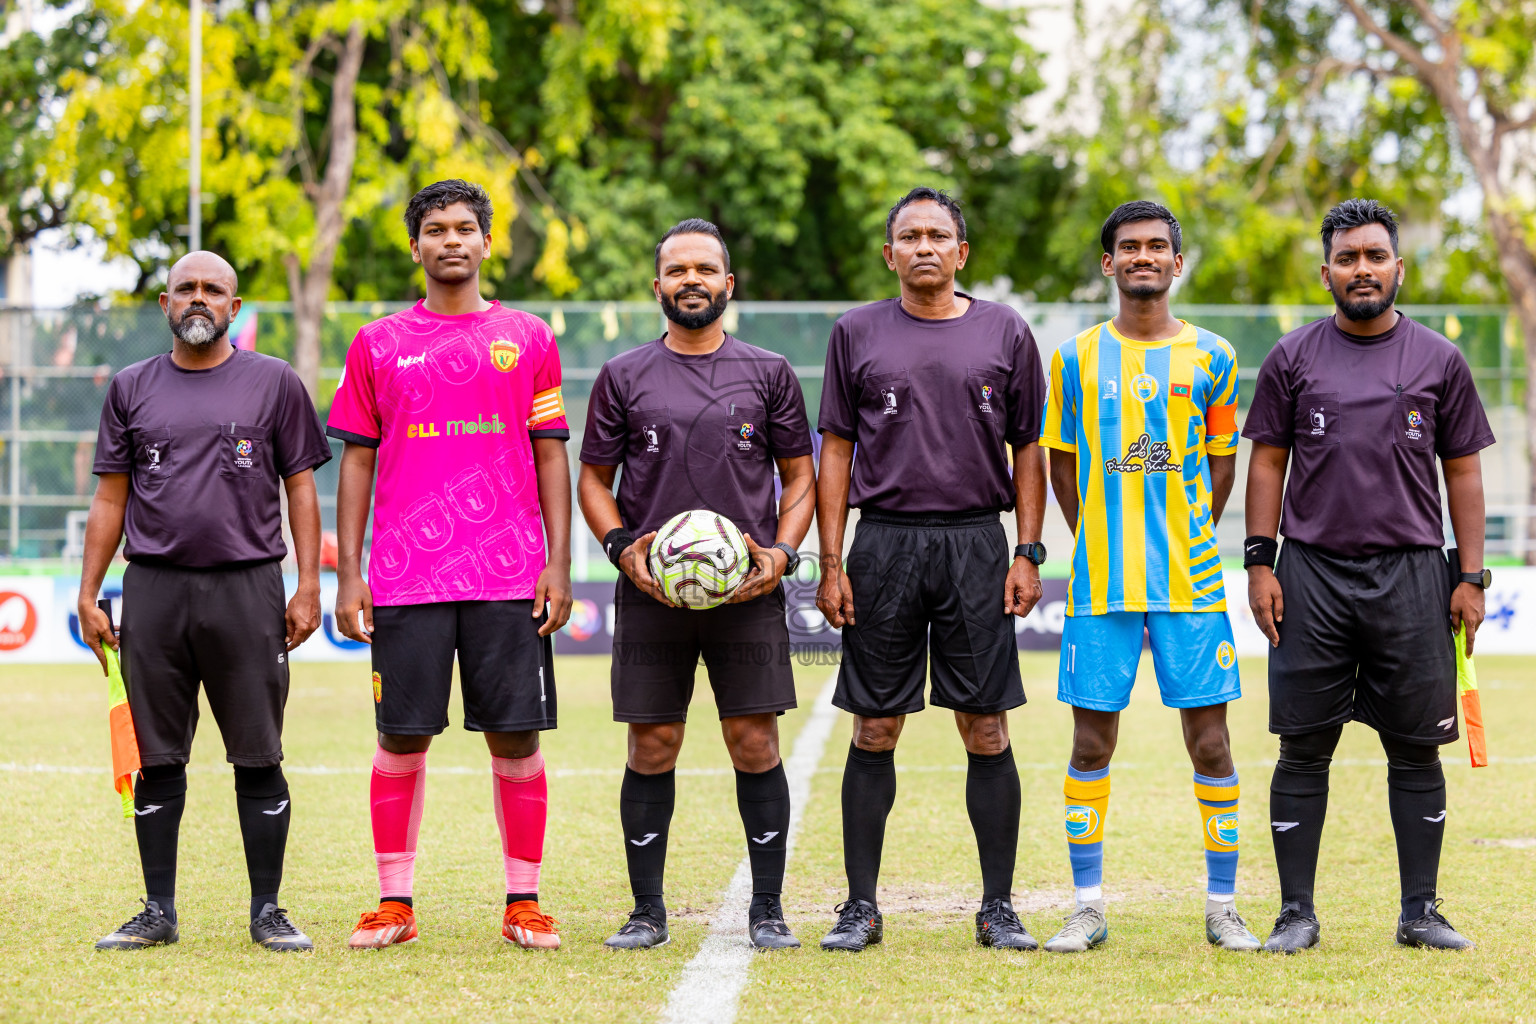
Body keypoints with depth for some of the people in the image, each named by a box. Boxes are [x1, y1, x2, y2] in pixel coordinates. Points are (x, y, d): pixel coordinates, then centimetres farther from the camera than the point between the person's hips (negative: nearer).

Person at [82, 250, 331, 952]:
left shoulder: (274, 383, 7)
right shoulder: (132, 389, 12)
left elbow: (300, 489, 6)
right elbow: (110, 498, 13)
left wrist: (309, 587, -3)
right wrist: (88, 596, 6)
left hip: (248, 586, -2)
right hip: (154, 589, 2)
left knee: (258, 759, -1)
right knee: (158, 757, 4)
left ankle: (267, 912, 6)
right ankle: (158, 913, 11)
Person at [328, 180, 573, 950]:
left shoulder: (527, 338, 9)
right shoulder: (378, 345, 8)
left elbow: (550, 455, 9)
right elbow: (356, 460, 9)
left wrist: (558, 563, 0)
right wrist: (348, 575, 2)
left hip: (509, 580, 0)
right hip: (405, 581, 0)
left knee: (515, 739, 0)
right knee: (402, 740, 2)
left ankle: (523, 903, 9)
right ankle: (394, 903, 11)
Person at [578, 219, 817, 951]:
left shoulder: (768, 374, 8)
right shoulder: (624, 377, 8)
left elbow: (799, 475, 11)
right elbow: (593, 479, 12)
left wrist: (783, 551, -5)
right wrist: (621, 547, -6)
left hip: (748, 589, 0)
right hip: (649, 590, 0)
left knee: (755, 744, -2)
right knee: (652, 748, 2)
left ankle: (767, 910, 7)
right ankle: (647, 911, 10)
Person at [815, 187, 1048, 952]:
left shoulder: (1005, 333, 8)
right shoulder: (857, 334, 8)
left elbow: (1029, 451, 10)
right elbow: (835, 452, 8)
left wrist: (1028, 554, 0)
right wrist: (830, 563, 0)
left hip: (975, 544, 0)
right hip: (883, 544, 0)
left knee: (986, 729, 0)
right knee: (874, 730, 2)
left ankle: (998, 908, 7)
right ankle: (861, 905, 9)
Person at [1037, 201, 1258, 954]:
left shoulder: (1210, 357, 6)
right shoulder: (1075, 358, 6)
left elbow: (1221, 463, 13)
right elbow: (1061, 464, 13)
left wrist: (1188, 545, 6)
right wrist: (1097, 543, 6)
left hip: (1190, 581, 0)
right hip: (1099, 581, 0)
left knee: (1209, 740, -1)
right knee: (1092, 741, 1)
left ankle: (1223, 906, 8)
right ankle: (1088, 906, 10)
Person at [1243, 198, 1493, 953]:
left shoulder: (1438, 361, 7)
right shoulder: (1293, 359, 6)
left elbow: (1462, 472, 8)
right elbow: (1268, 462, 7)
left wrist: (1471, 577, 2)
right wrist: (1259, 563, -2)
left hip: (1412, 576, 0)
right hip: (1311, 573, 0)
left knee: (1415, 749, 4)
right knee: (1304, 748, 1)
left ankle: (1421, 912, 11)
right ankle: (1297, 912, 8)